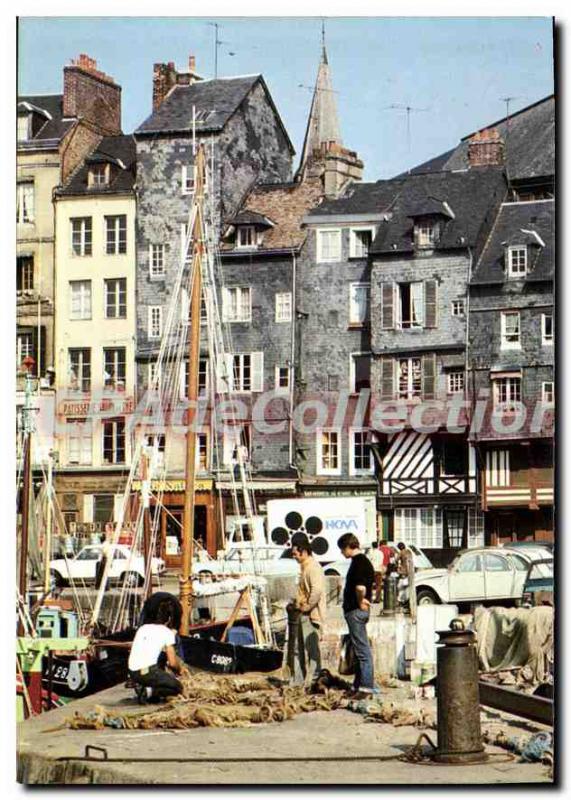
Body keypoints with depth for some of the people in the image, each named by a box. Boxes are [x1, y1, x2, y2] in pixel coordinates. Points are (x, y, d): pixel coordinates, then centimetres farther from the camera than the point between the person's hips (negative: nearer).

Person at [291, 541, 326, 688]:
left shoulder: (313, 567, -16)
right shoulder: (305, 567, 18)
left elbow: (317, 590, -28)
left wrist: (308, 606, -20)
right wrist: (299, 602, 15)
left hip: (312, 614, -11)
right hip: (304, 614, 11)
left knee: (311, 647, -7)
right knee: (301, 647, 14)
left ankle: (313, 679, -4)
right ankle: (301, 680, 21)